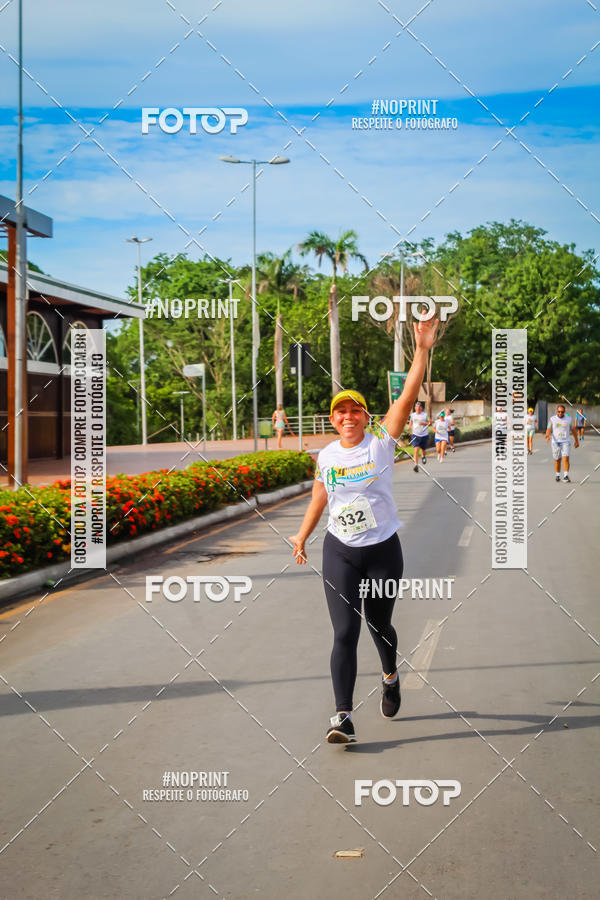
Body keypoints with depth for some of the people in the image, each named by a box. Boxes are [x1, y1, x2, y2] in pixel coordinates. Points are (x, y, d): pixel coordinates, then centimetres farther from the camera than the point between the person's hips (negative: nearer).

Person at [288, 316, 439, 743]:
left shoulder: (381, 443, -7)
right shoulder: (326, 456, 2)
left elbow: (407, 399, -19)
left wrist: (422, 349, -29)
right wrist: (302, 537, 27)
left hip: (383, 551, -1)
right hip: (340, 552, 1)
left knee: (379, 624, 14)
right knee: (344, 633, -8)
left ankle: (391, 676, 47)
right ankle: (343, 716, -10)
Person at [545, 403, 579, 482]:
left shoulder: (568, 419, 6)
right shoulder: (552, 419, 3)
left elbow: (573, 430, 15)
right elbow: (549, 429, -4)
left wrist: (576, 440, 18)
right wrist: (547, 436, -25)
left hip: (566, 442, 0)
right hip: (556, 442, 0)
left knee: (566, 458, -14)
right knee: (557, 460, 7)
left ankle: (566, 475, -16)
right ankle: (557, 475, 21)